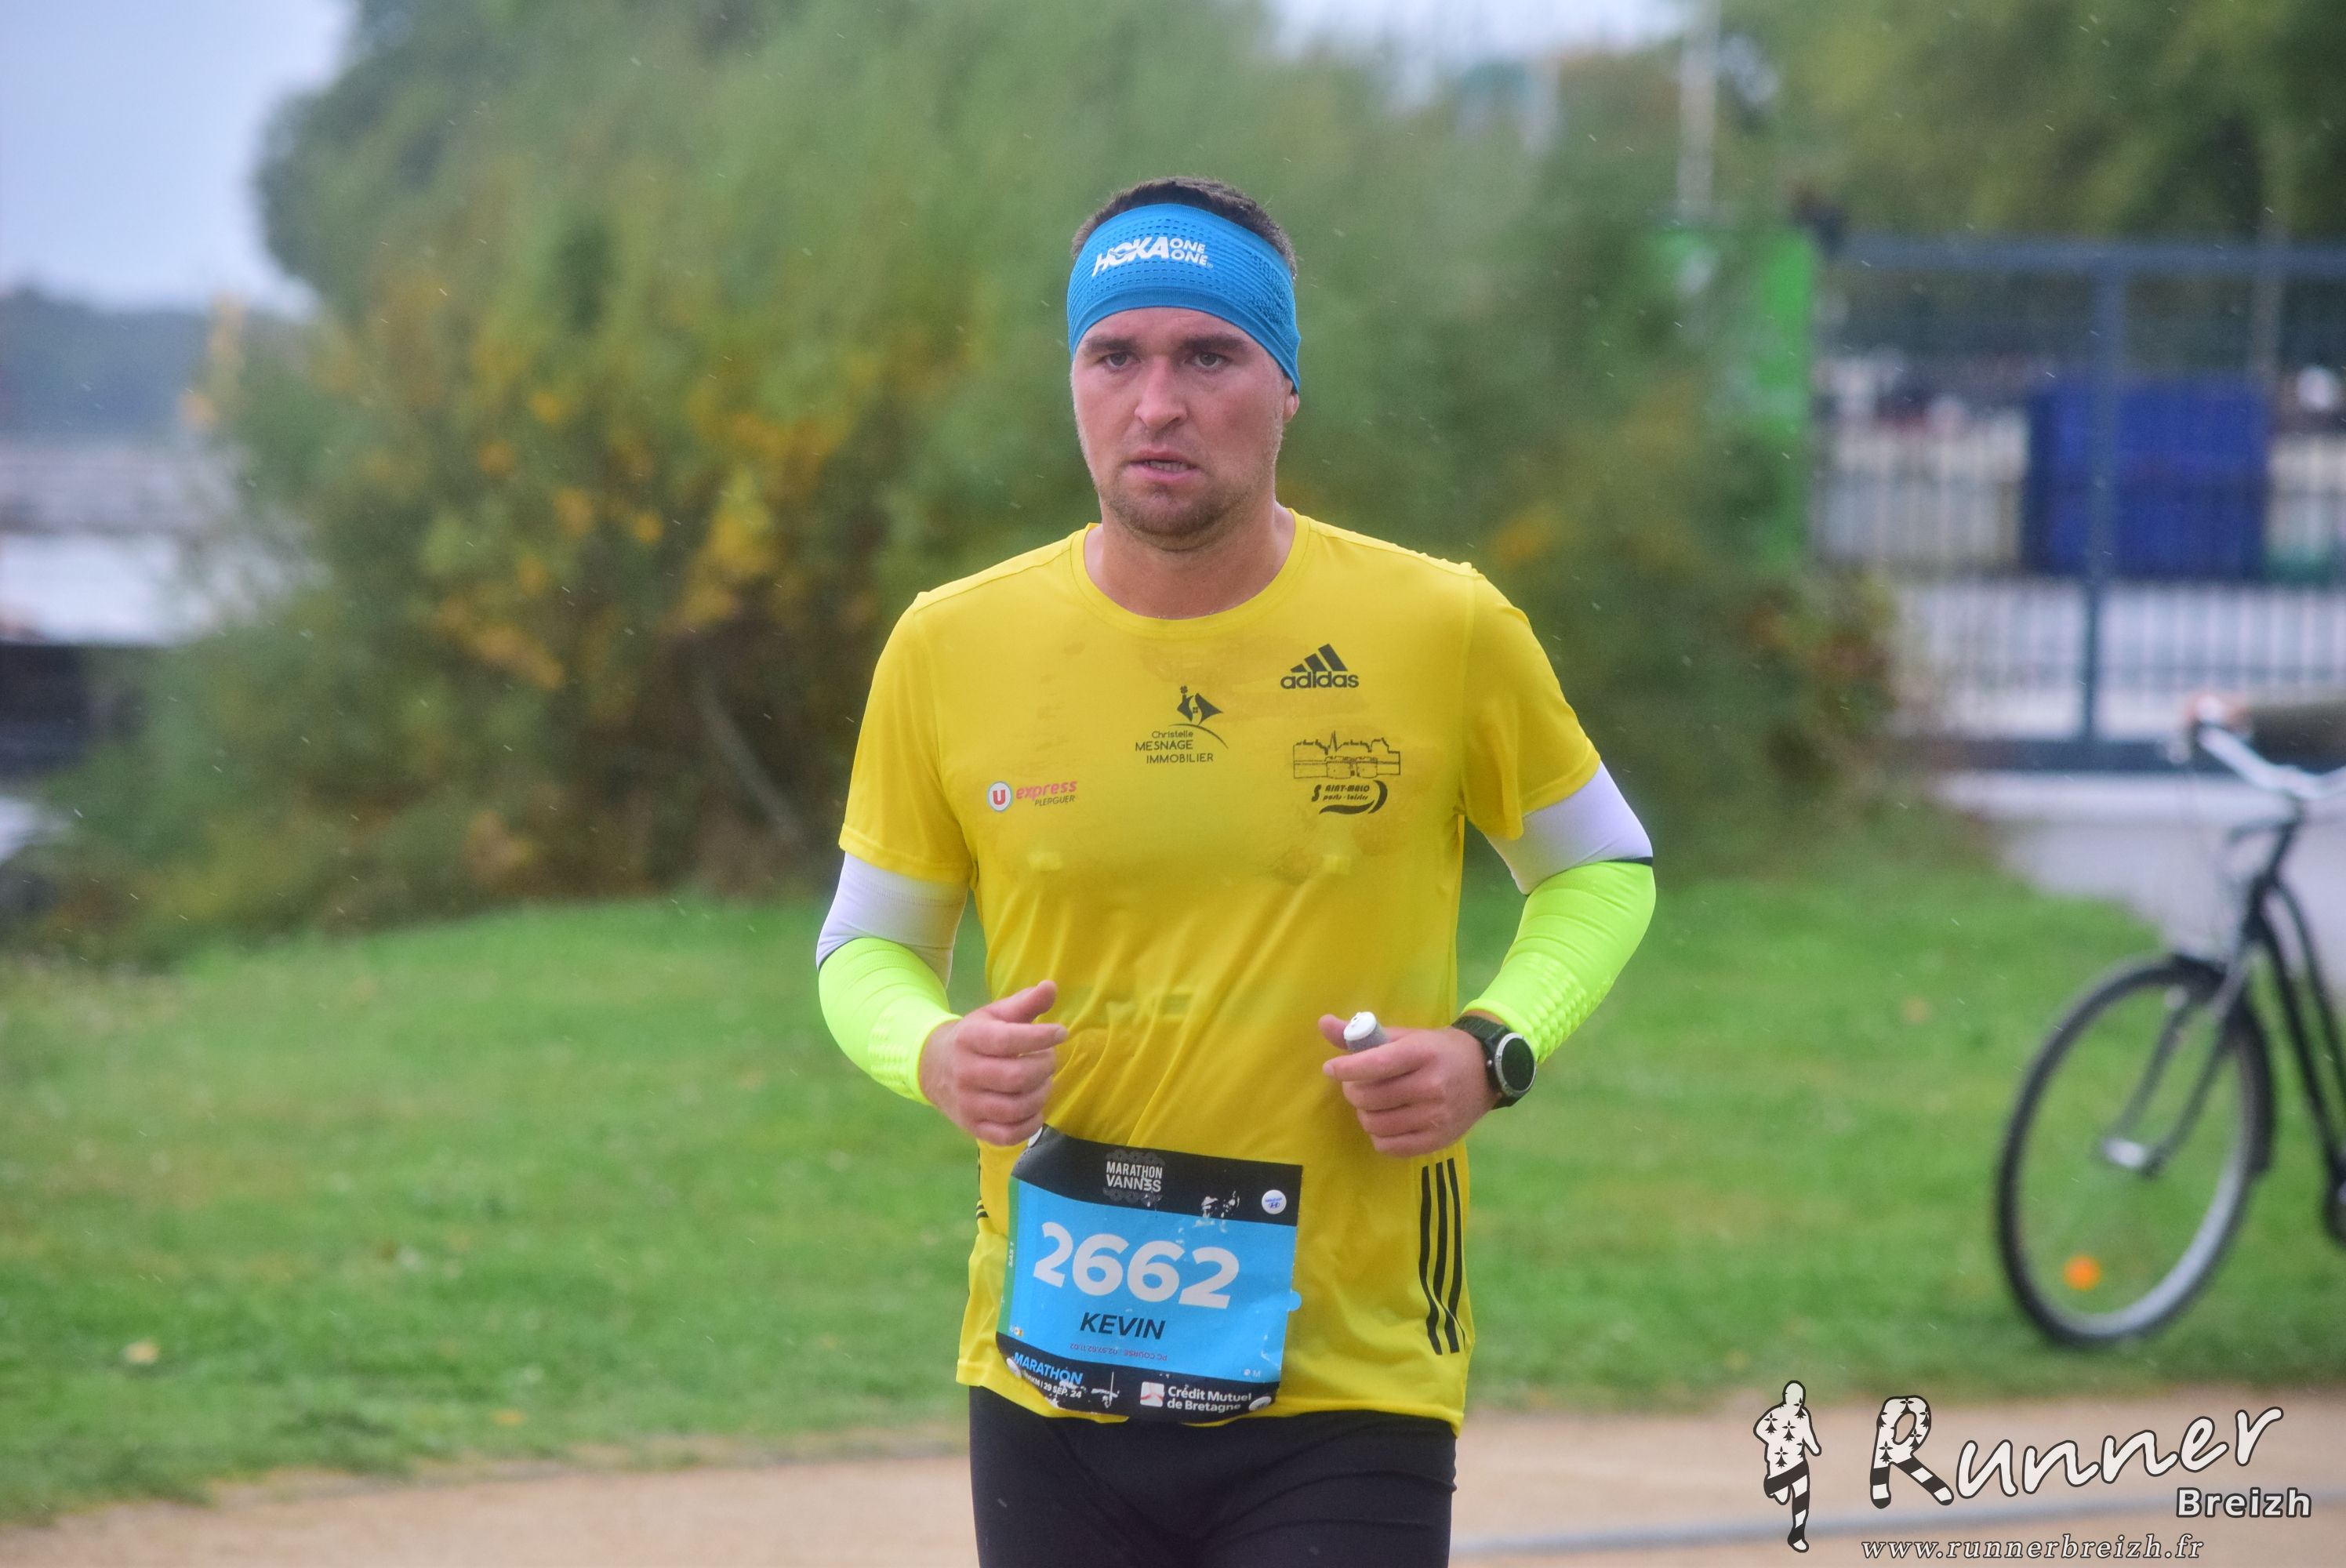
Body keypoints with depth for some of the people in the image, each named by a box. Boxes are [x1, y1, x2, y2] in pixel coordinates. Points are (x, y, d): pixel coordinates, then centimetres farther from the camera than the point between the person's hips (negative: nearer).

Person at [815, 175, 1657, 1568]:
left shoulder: (1445, 630, -4)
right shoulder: (951, 647, 0)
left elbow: (1602, 866, 12)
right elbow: (867, 944, 12)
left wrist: (1495, 1052, -7)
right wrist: (934, 1057, -10)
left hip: (1349, 1396, -2)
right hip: (1049, 1392, 2)